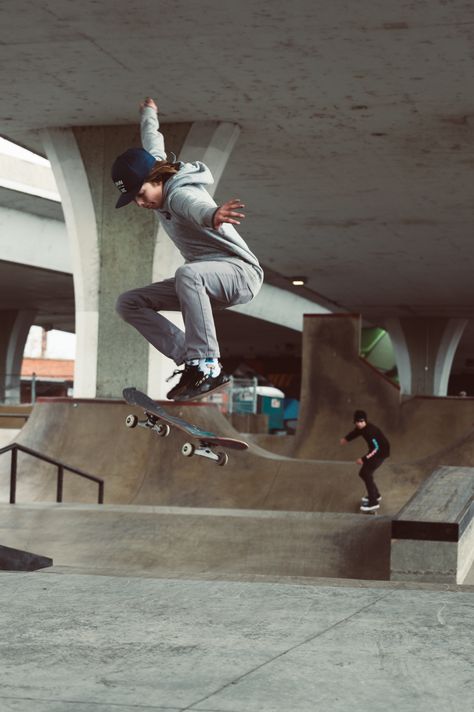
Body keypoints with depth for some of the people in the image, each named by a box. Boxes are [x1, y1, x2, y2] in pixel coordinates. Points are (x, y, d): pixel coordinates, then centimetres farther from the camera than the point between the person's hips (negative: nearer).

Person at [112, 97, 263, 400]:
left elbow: (197, 206, -48)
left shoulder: (180, 193, -23)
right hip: (202, 281, 10)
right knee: (129, 303, 0)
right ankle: (191, 359, -10)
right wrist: (149, 113, 46)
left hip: (241, 272, -10)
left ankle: (208, 364, -36)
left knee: (187, 274, -42)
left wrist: (212, 216, -72)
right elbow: (153, 146, 27)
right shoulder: (156, 167, 4)